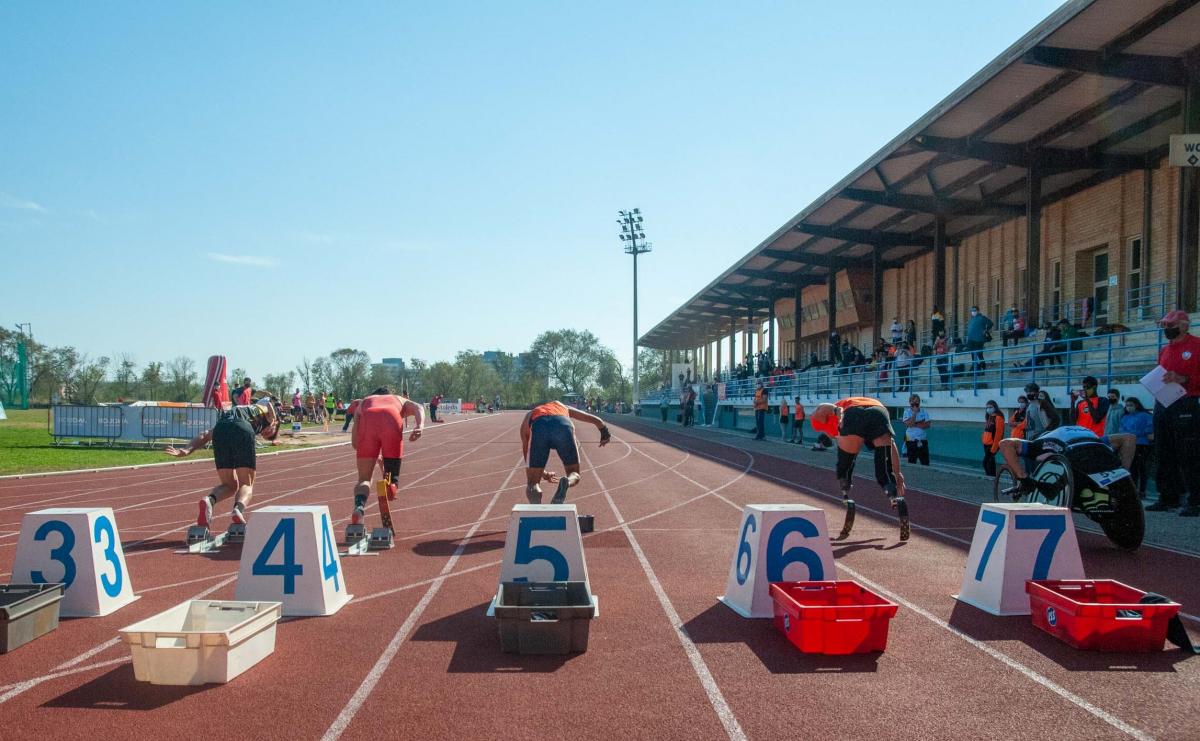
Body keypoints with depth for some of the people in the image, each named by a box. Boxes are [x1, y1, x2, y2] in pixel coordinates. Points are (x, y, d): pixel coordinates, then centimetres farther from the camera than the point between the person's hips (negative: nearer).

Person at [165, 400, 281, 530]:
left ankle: (209, 500, -15)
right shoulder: (264, 409, 37)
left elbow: (205, 434, 27)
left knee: (229, 485, 17)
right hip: (242, 430, -4)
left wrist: (187, 451, 16)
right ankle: (238, 509, -24)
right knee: (247, 484, 8)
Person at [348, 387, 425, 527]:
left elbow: (354, 443, 29)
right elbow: (418, 407, 14)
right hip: (392, 419, 0)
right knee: (392, 477, 12)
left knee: (364, 479, 6)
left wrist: (373, 455, 42)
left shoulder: (364, 401, 41)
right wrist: (420, 426, -4)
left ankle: (359, 507, -23)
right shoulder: (399, 400, 41)